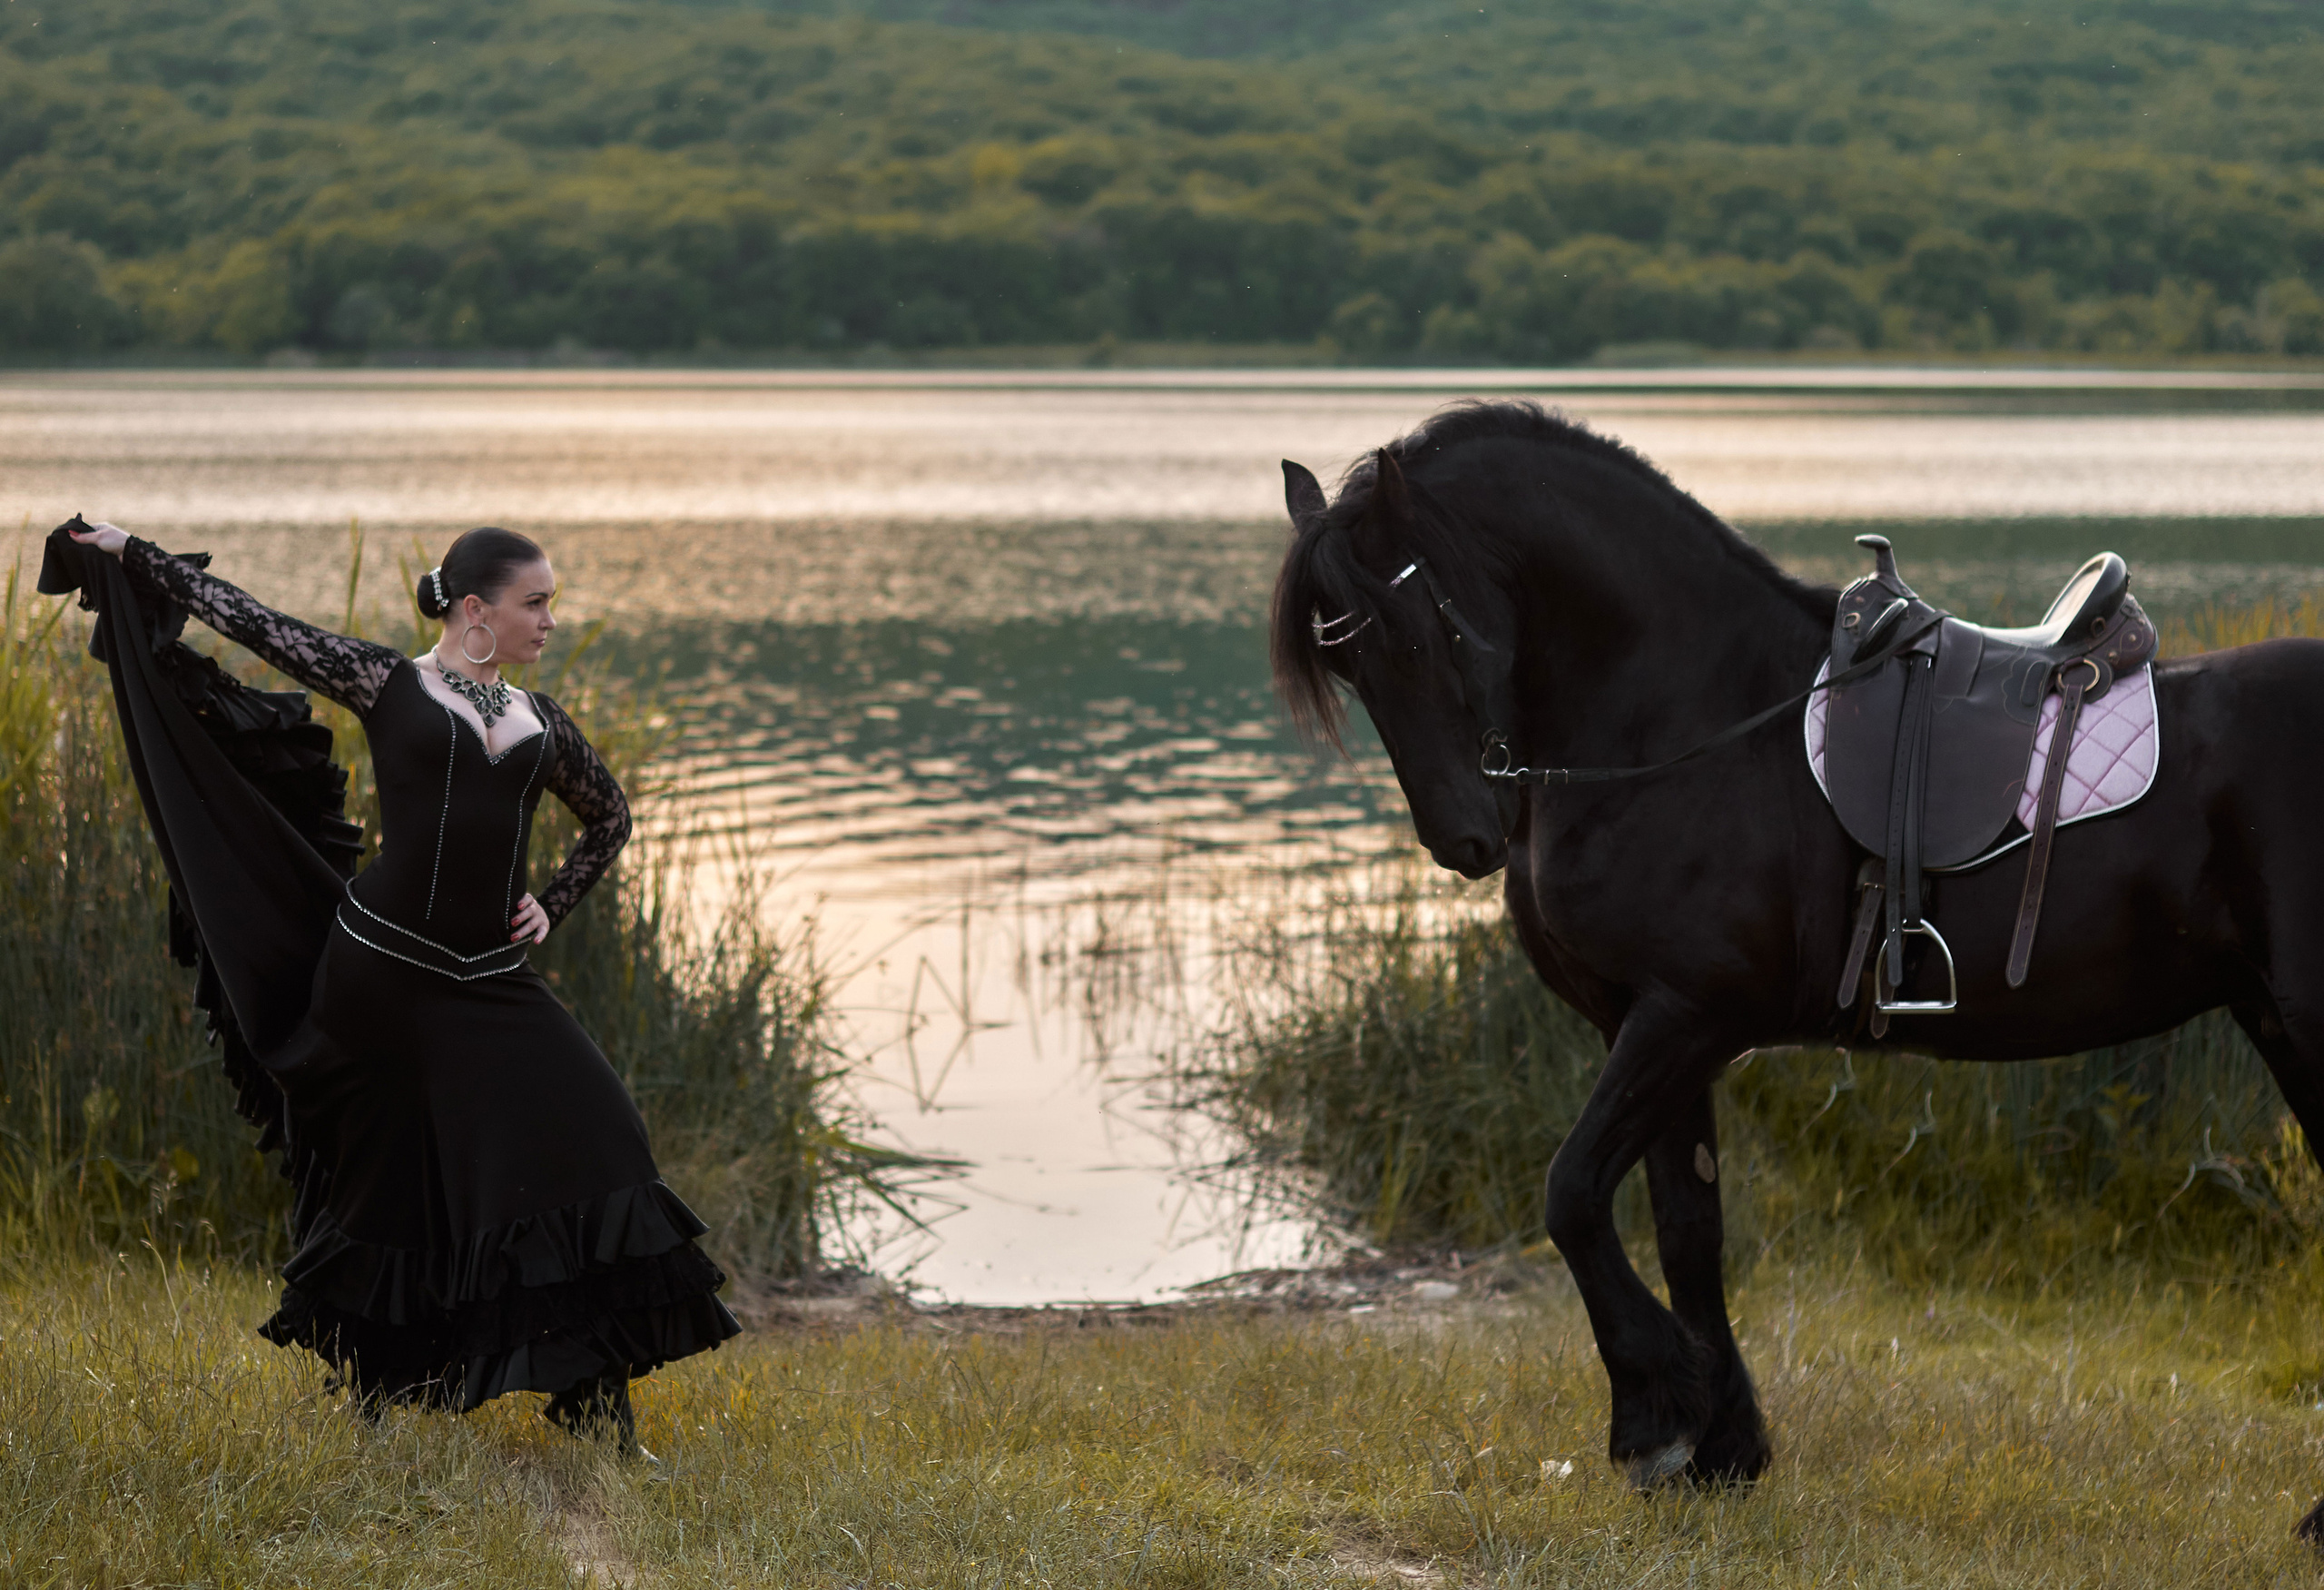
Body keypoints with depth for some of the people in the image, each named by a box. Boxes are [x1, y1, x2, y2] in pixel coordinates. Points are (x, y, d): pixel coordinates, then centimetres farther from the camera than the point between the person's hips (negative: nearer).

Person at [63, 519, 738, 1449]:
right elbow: (253, 621, 1)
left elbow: (610, 818, 29)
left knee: (582, 1144, -8)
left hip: (490, 981, 4)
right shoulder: (389, 685, 0)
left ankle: (592, 1397, -2)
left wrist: (551, 907, 16)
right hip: (381, 968, -4)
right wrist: (131, 555, 3)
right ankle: (366, 1381, 23)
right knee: (384, 1173, 4)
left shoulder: (540, 725, 13)